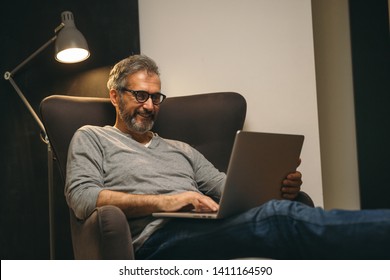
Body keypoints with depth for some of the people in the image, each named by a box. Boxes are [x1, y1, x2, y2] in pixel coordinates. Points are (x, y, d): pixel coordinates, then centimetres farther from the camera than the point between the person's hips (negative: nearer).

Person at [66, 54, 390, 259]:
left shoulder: (180, 150, 32)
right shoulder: (92, 138, 18)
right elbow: (82, 197, -1)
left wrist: (277, 189, -2)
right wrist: (164, 202, -13)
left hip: (216, 229, 6)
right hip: (160, 238, -6)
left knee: (280, 212, -29)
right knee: (280, 218, -33)